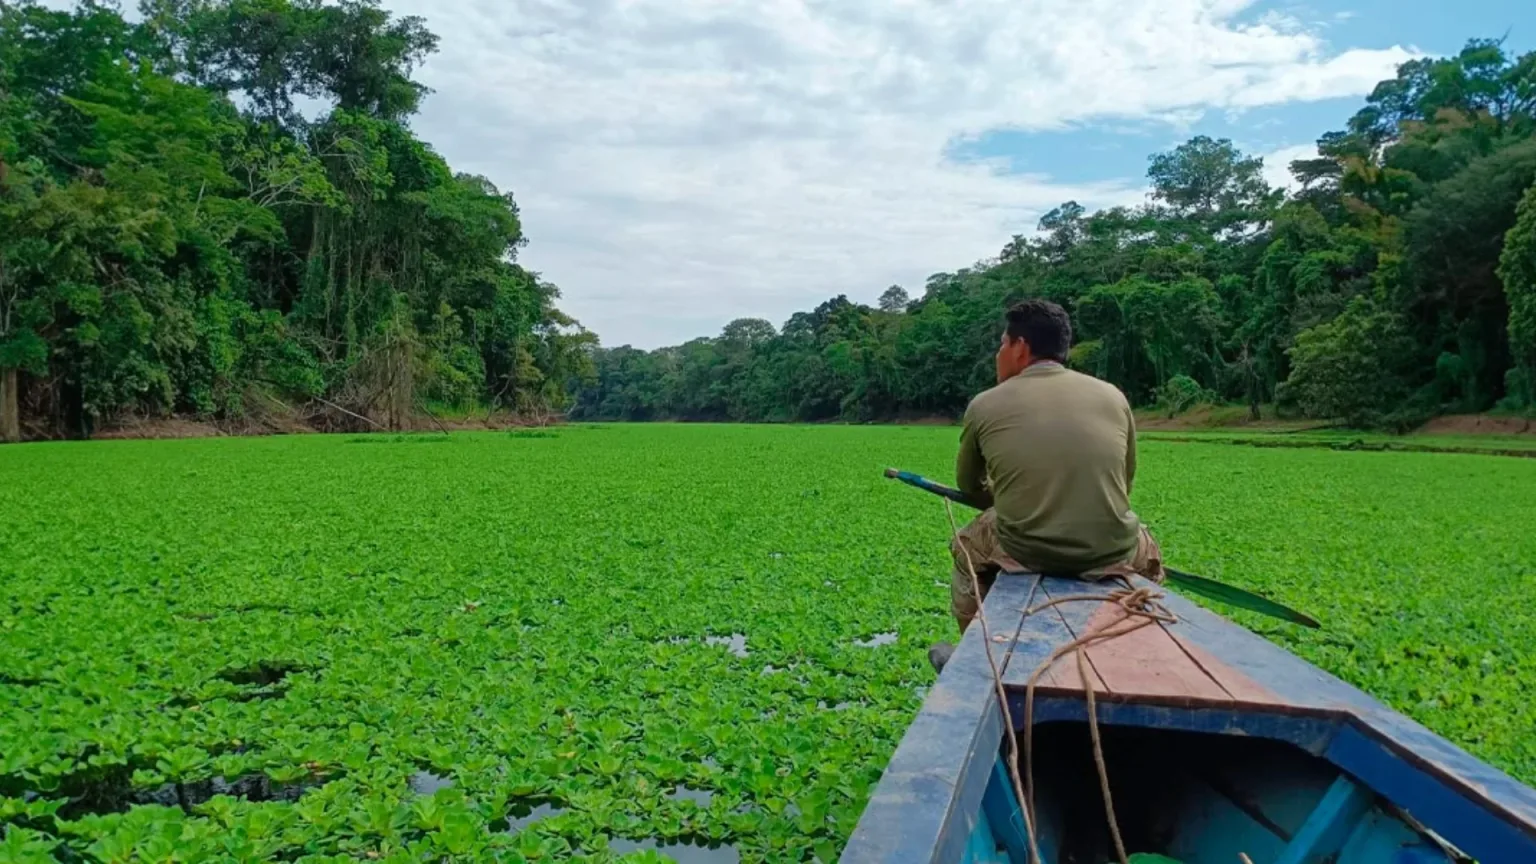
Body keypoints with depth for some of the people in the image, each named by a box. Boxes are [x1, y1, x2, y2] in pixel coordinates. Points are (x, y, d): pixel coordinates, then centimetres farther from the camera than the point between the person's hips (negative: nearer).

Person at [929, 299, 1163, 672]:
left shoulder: (985, 406, 2)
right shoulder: (1112, 396, 6)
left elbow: (969, 486, 16)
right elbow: (1124, 483, 15)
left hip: (1023, 552, -1)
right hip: (1112, 554, 2)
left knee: (966, 545, 31)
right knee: (1146, 548, 36)